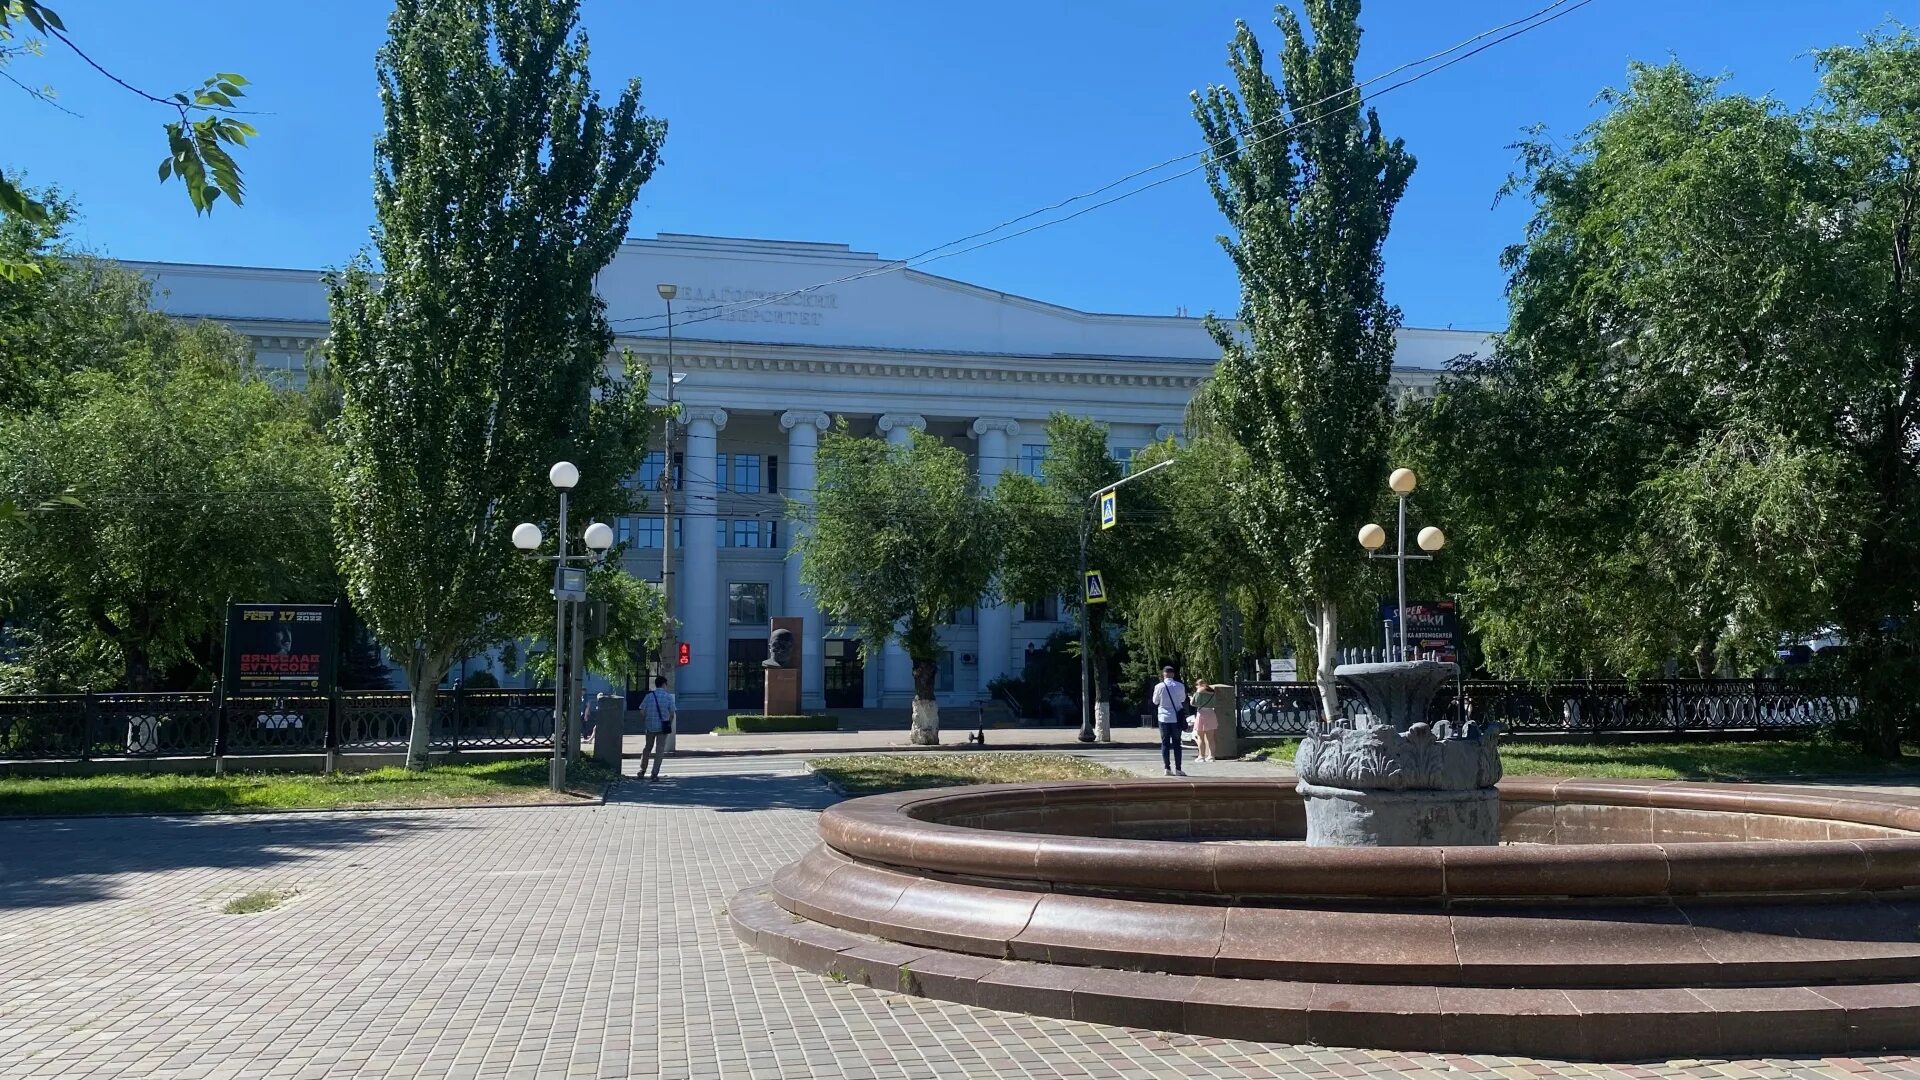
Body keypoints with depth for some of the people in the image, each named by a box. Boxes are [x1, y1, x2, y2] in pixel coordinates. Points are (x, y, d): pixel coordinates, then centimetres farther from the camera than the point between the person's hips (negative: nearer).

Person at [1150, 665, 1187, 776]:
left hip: (1164, 718, -1)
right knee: (1176, 743, 6)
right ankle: (1178, 769, 3)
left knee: (1165, 743, 6)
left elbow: (1155, 701, 5)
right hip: (1176, 718, 1)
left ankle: (1167, 768, 2)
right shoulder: (1180, 686, -3)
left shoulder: (1159, 686, -7)